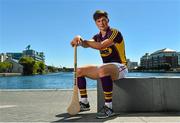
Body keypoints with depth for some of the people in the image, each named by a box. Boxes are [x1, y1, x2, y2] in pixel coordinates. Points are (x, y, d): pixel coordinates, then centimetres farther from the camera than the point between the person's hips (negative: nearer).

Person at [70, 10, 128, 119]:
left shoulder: (115, 32, -9)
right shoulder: (98, 36, 13)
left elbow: (101, 46, -26)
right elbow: (86, 44, -7)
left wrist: (81, 40, -18)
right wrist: (80, 39, -30)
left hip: (119, 66, -8)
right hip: (106, 67, 8)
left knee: (103, 70, -41)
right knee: (79, 71, 2)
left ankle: (108, 107, -31)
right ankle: (84, 103, 6)